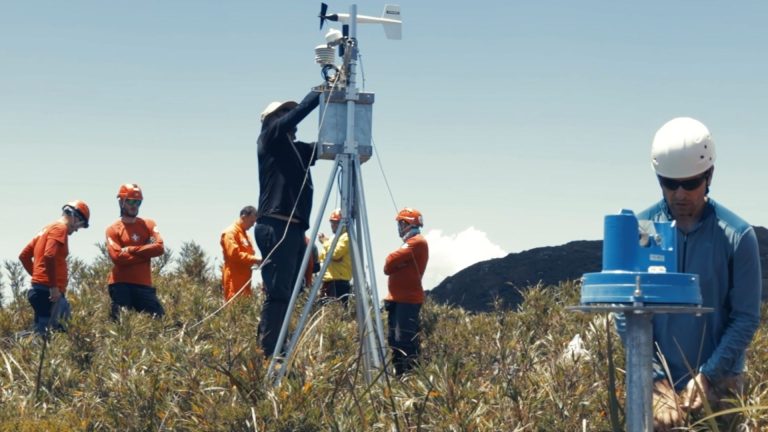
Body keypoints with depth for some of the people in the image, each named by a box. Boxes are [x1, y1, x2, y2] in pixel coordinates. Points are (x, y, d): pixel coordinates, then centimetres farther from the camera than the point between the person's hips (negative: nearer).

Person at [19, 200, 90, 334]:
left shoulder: (47, 228, 21)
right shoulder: (60, 228, -7)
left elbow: (24, 256, 23)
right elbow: (49, 256, -23)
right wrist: (54, 286, -19)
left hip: (38, 288, 10)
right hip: (49, 290, -10)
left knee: (41, 331, 8)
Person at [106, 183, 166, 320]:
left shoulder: (148, 225, 12)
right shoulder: (113, 230, 2)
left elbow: (159, 248, -4)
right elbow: (117, 257, -12)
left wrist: (131, 250, -8)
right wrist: (146, 252, -8)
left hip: (143, 284, 3)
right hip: (121, 284, -3)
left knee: (160, 318, -5)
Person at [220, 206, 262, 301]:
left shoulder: (246, 235, 23)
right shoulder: (230, 232, -6)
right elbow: (234, 254, -17)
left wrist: (256, 261, 7)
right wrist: (254, 259, -19)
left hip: (244, 280, 9)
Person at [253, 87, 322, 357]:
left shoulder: (297, 149, 22)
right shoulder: (271, 139, 2)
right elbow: (299, 112, -8)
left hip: (294, 228, 8)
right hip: (276, 226, -8)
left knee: (288, 294, 6)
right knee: (277, 293, -13)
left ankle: (275, 353, 7)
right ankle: (267, 355, -15)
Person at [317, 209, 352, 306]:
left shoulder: (346, 237, -3)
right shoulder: (333, 238, 25)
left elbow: (335, 254, -16)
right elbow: (320, 258, 27)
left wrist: (325, 242, -4)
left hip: (339, 281, -10)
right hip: (328, 280, 10)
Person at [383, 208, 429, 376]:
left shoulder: (417, 242, -9)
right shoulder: (411, 242, 23)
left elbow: (390, 263, -16)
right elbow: (389, 266, 18)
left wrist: (392, 262, 3)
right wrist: (396, 262, -1)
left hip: (407, 300, -10)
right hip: (398, 298, 10)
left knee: (405, 341, -16)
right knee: (395, 340, 9)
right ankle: (400, 374, 12)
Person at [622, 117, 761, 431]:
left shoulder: (737, 236, -6)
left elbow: (746, 317, -5)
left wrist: (707, 376, -15)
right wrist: (655, 381, -12)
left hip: (718, 383, -1)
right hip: (654, 380, 1)